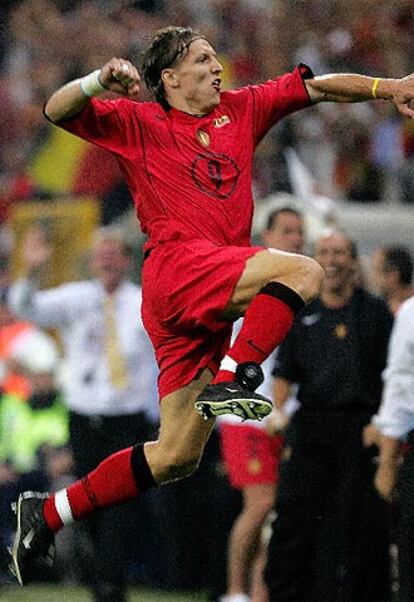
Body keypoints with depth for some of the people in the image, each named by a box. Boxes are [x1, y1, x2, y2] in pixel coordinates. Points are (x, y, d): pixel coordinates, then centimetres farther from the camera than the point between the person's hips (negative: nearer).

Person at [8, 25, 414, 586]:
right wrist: (101, 81, -18)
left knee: (177, 456, 5)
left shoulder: (241, 110, 21)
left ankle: (49, 513, 13)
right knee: (302, 271, -26)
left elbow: (316, 87, 20)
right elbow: (57, 112, 1)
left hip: (209, 308, 6)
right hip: (177, 266, -6)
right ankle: (232, 379, -33)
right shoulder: (139, 123, 8)